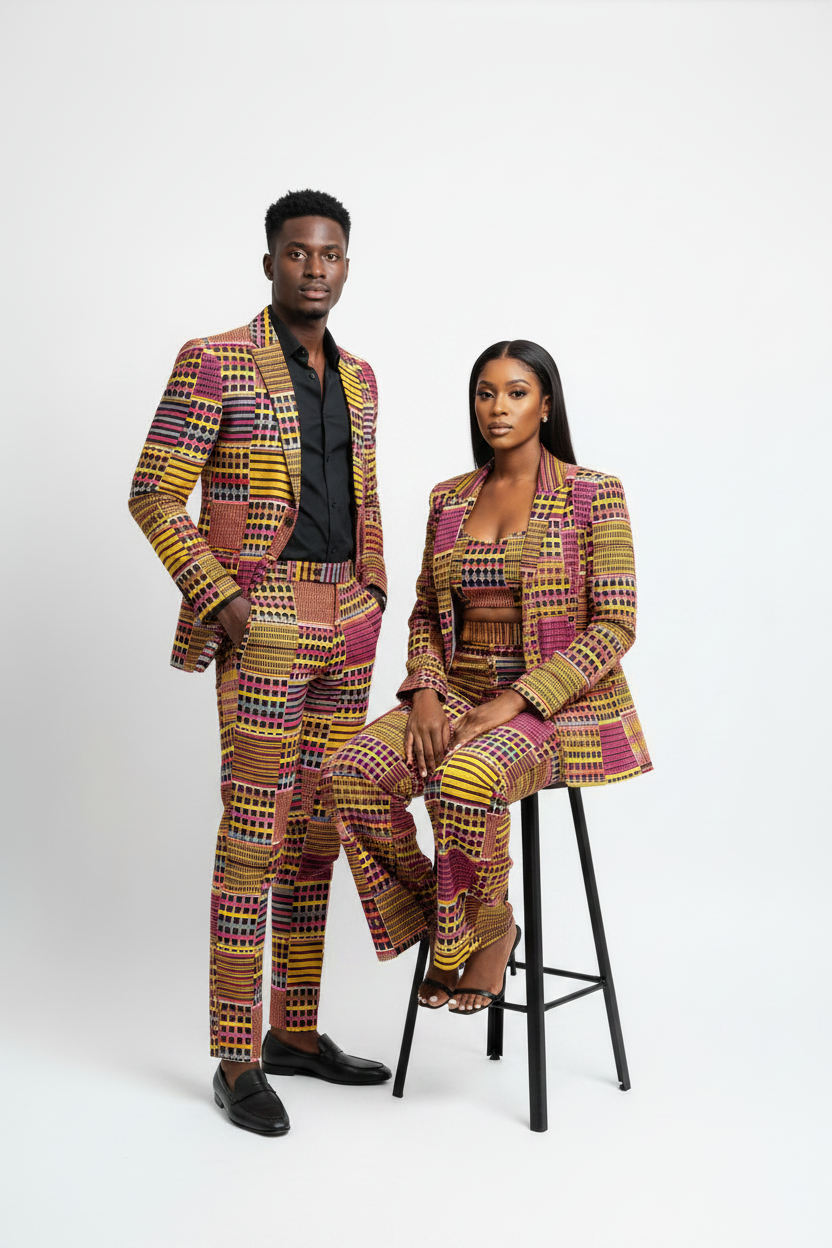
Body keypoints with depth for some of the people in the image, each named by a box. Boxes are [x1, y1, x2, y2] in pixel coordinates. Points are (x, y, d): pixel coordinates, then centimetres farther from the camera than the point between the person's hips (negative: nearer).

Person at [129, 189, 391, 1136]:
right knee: (255, 835, -6)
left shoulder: (356, 377, 15)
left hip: (346, 626, 7)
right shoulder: (214, 364, -6)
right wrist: (221, 599, -16)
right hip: (263, 623, -7)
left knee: (317, 830, 9)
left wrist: (374, 593, 9)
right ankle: (237, 1062, 6)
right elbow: (154, 499, -7)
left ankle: (295, 1032, 22)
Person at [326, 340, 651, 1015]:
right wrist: (424, 693, -7)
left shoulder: (593, 494, -4)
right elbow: (426, 614, 14)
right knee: (352, 775, -23)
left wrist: (514, 701, -19)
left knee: (466, 780, -37)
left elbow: (615, 625, -10)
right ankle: (442, 923, -2)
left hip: (560, 702, -5)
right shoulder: (449, 499, 11)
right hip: (459, 697, 5)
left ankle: (484, 929, -7)